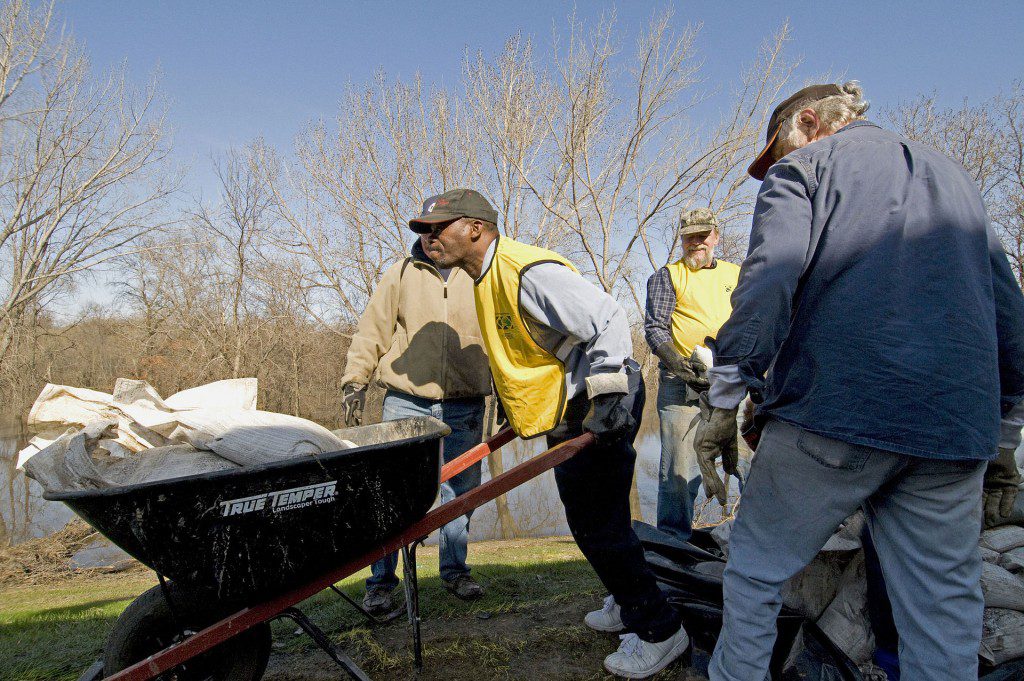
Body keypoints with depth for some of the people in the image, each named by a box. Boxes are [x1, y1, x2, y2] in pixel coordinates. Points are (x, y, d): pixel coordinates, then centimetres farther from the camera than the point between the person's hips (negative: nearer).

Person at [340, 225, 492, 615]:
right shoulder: (400, 275, 6)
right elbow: (372, 331, 4)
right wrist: (355, 380, -4)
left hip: (463, 409, 1)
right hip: (406, 403, -1)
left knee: (459, 492, 10)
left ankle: (455, 570, 27)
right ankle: (381, 581, 12)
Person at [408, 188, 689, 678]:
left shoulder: (527, 271, -23)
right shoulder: (489, 278, 10)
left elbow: (609, 320, -26)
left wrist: (608, 398, -26)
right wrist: (515, 408, 24)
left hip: (596, 414, -10)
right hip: (565, 417, 10)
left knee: (599, 524, -4)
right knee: (588, 522, 19)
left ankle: (660, 630, 14)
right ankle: (631, 603, 39)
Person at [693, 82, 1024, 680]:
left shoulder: (802, 166, 7)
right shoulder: (953, 176, 25)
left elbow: (767, 281, -11)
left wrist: (725, 396, -10)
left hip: (833, 408, -5)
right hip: (957, 427, 6)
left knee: (757, 566, 10)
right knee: (945, 609, 11)